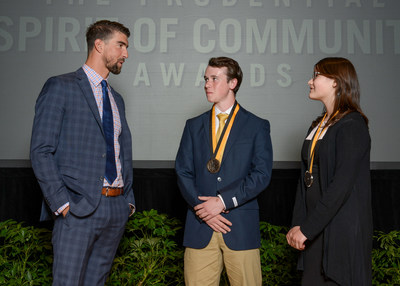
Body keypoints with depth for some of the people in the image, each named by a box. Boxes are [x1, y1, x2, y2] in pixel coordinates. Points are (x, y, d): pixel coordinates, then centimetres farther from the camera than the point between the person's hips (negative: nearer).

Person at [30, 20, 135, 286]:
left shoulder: (116, 99, 19)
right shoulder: (61, 87, -3)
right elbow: (41, 151, -9)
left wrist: (129, 200, 11)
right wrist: (62, 203, -14)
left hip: (117, 208, 6)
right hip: (79, 208, -6)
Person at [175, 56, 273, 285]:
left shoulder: (257, 126, 5)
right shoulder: (194, 126, 13)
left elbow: (262, 174, -4)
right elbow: (183, 172, 7)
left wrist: (223, 201, -13)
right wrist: (202, 207, -8)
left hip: (241, 227, -2)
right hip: (200, 226, 2)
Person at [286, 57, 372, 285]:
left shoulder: (352, 125, -13)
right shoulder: (319, 125, 13)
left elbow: (342, 185, -20)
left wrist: (307, 228, -17)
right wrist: (298, 224, 3)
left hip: (342, 230, -7)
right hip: (317, 229, 7)